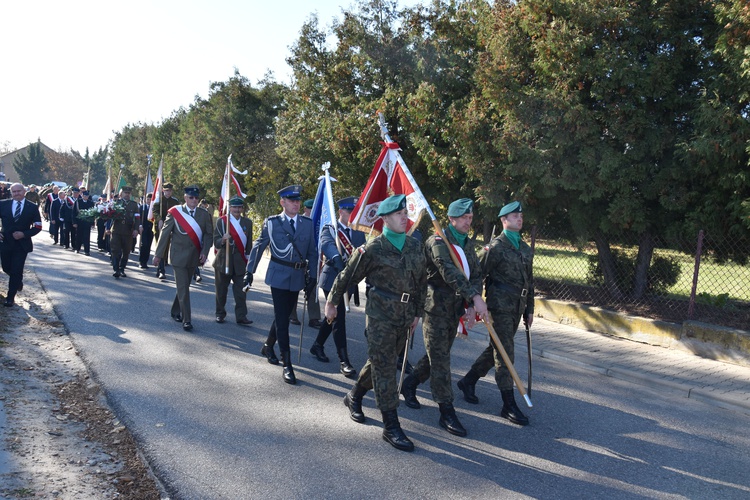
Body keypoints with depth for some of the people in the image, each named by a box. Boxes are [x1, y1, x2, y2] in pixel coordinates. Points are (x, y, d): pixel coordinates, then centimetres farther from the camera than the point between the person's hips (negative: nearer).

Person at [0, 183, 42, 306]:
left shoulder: (32, 207, -4)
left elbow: (38, 227, -2)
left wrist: (24, 234, -15)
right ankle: (19, 280, 46)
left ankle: (10, 297, 10)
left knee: (16, 272, -2)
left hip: (21, 244, -2)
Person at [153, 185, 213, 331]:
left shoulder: (204, 215, 3)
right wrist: (158, 254, -2)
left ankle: (176, 311, 32)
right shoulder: (175, 212, -5)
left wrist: (204, 252, -7)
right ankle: (186, 320, -3)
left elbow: (209, 235, 6)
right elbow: (165, 233, -3)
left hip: (194, 256, 3)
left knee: (183, 286, 14)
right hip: (178, 255, -3)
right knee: (183, 288, -6)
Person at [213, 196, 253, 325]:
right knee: (221, 290, 7)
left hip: (240, 262, 2)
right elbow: (216, 243, -7)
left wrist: (248, 258, 9)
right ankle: (220, 314, 23)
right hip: (223, 261, -1)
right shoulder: (221, 221, -3)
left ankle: (241, 316, 2)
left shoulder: (248, 222, 6)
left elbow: (249, 243, 11)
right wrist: (223, 240, -28)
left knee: (241, 290, -3)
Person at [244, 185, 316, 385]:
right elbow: (258, 247, 2)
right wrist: (250, 271, 0)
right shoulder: (272, 222, -3)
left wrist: (311, 275, 3)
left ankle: (268, 346, 41)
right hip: (279, 276, -4)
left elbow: (312, 251, 8)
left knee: (283, 315, 16)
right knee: (282, 319, -4)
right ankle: (287, 365, 0)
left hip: (298, 277, 4)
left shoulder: (307, 223, 4)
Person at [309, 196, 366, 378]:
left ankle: (317, 346, 36)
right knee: (339, 318, -6)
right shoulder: (329, 229, -7)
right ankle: (344, 361, -2)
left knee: (334, 315, 17)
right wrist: (338, 261, -47)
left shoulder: (359, 232, 10)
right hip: (333, 279, -6)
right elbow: (327, 245, -27)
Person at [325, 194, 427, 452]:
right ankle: (391, 426, 3)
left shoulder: (415, 247, 7)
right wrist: (331, 302, 7)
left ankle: (354, 396, 41)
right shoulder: (374, 249, -10)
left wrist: (417, 312, 15)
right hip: (380, 315, -6)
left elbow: (421, 282, 16)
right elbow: (347, 276, -1)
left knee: (379, 362, 17)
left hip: (404, 317, 6)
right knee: (384, 368, -3)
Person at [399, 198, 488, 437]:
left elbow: (476, 275, 5)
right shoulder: (437, 242, -13)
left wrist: (470, 306, -12)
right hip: (436, 307, -7)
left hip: (455, 309, 8)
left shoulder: (468, 244, 12)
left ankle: (408, 385, 37)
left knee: (438, 355, 16)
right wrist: (474, 297, -38)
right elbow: (449, 272, -28)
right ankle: (447, 413, 1)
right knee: (440, 359, -4)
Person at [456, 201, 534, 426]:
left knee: (496, 349, 15)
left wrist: (529, 309, 19)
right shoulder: (495, 246, -8)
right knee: (504, 353, -7)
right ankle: (509, 405, -3)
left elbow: (529, 281, 21)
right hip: (500, 305, -8)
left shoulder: (525, 248, 15)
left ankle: (468, 381, 33)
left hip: (517, 308, 8)